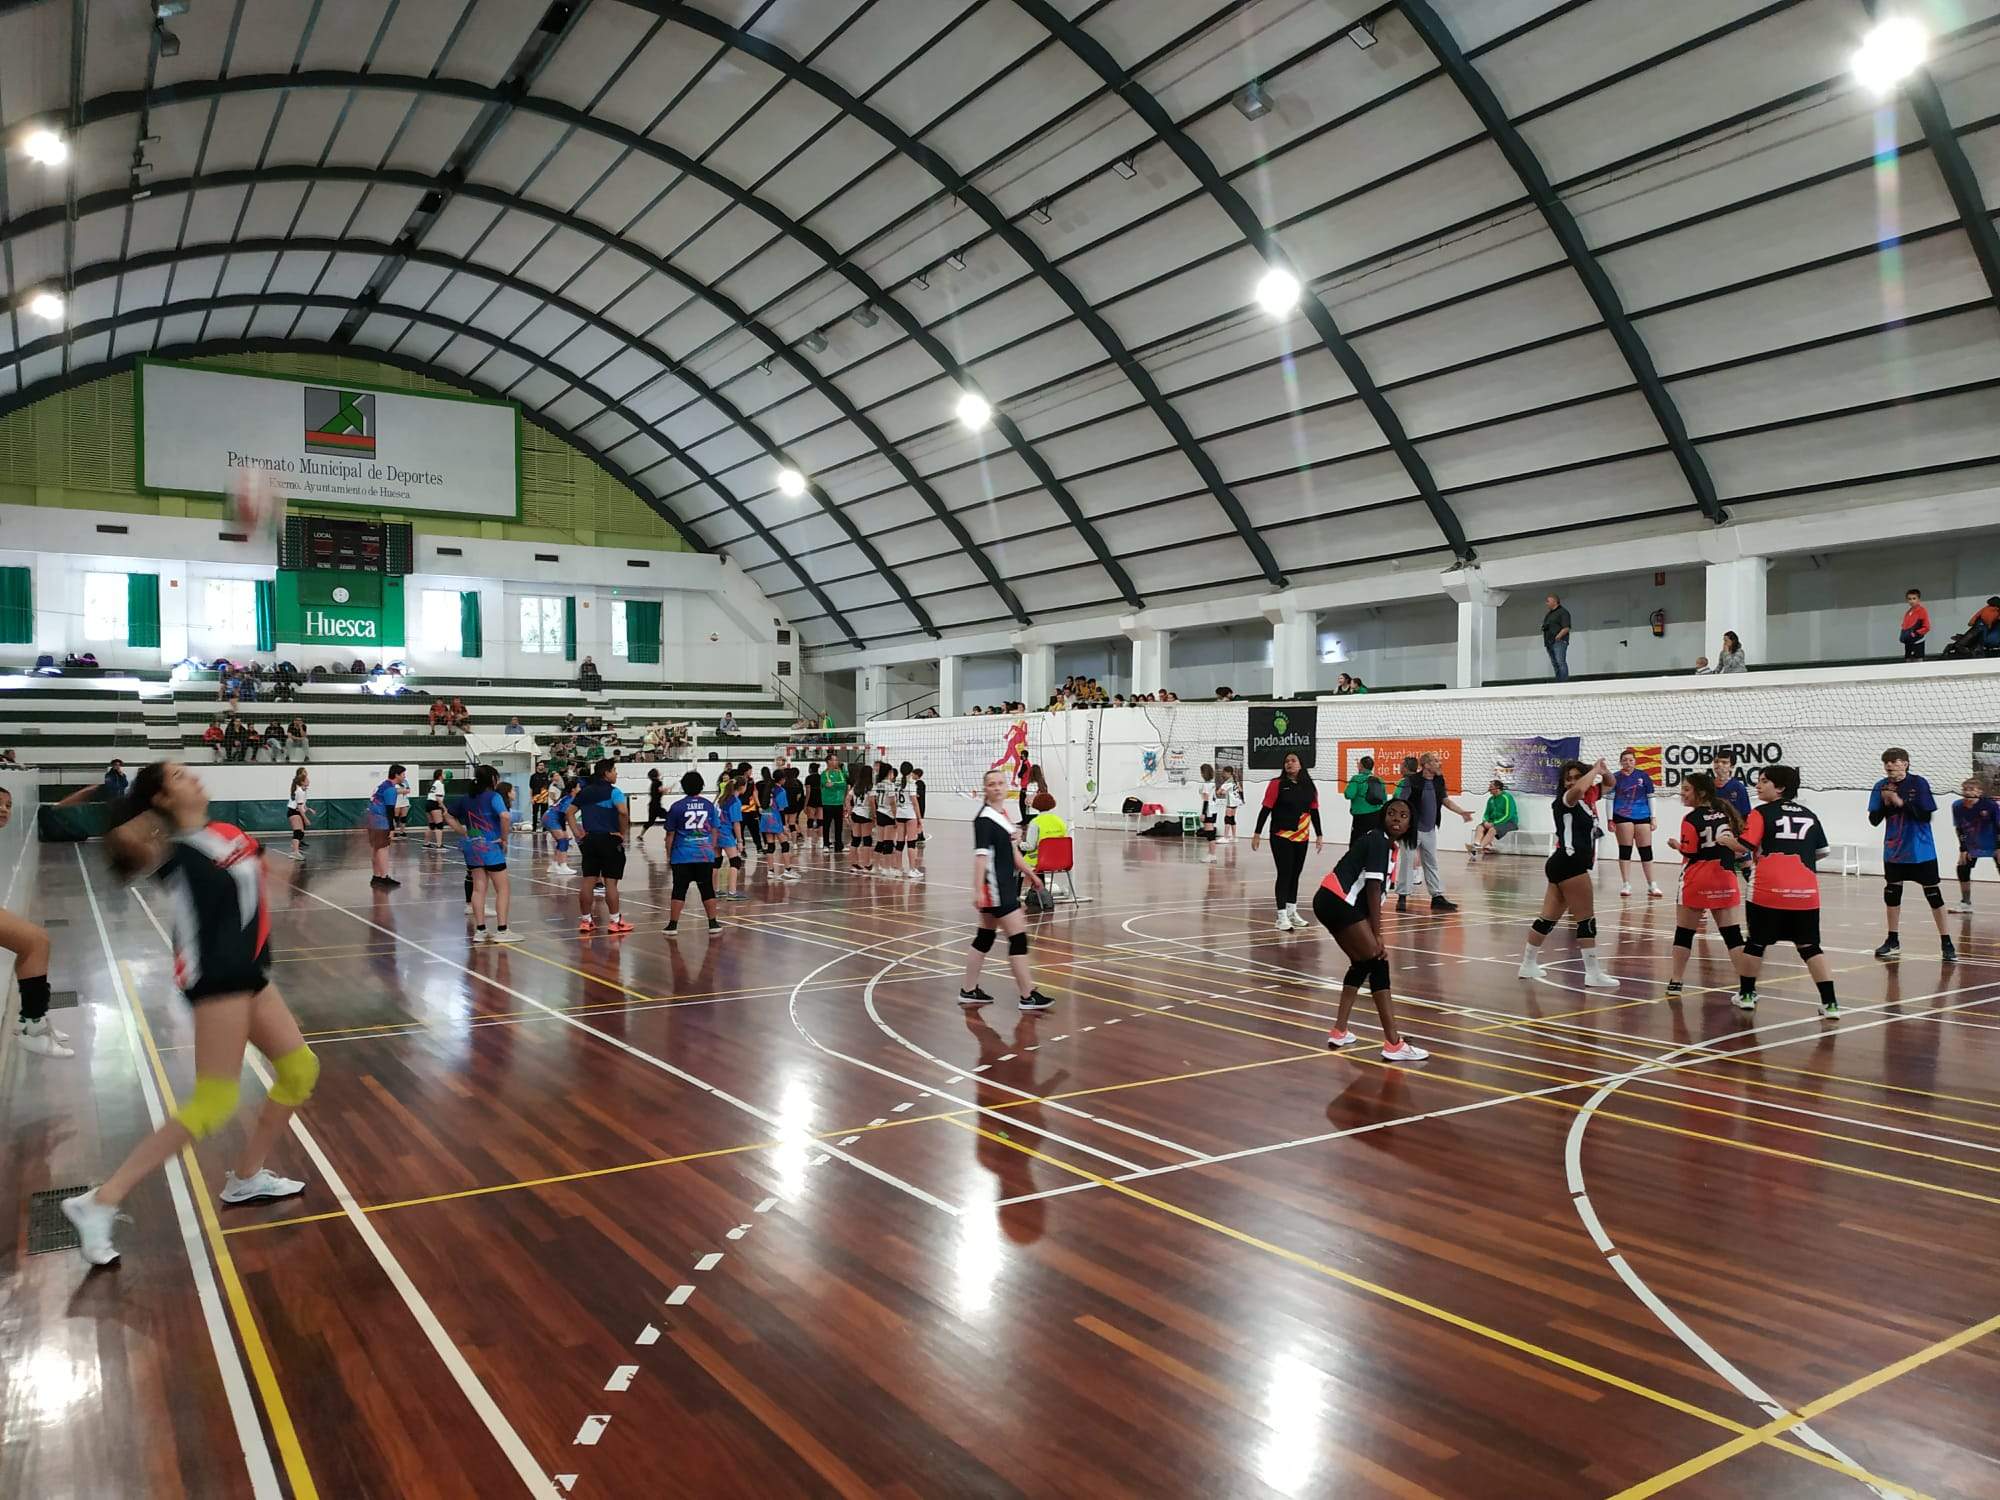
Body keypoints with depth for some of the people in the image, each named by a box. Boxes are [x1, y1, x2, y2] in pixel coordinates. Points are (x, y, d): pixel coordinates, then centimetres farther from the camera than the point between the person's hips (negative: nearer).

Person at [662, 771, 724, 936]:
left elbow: (670, 835, 0)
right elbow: (714, 831, 8)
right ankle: (713, 924, 14)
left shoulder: (677, 807, -4)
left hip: (682, 856, -2)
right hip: (705, 855, 2)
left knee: (679, 891, 3)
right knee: (707, 890, 9)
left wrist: (668, 855, 11)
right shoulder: (709, 805, 2)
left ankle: (673, 925, 5)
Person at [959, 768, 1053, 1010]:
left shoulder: (1003, 816, 12)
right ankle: (1028, 996, 1)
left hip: (1006, 885, 9)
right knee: (1018, 937, -6)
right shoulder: (984, 820, -15)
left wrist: (1030, 874, 29)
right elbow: (980, 856, -23)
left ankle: (968, 991, 21)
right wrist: (977, 890, -29)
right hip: (995, 888, -9)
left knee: (985, 938, 13)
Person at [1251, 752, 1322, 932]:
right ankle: (1282, 917, -2)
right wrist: (1257, 833, -9)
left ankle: (1292, 912, 23)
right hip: (1281, 837, -4)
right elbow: (1266, 809, -7)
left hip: (1301, 838, 4)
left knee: (1295, 875, 12)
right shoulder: (1277, 784, -6)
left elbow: (1314, 811, 11)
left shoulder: (1309, 787, 5)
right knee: (1284, 874, -5)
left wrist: (1319, 835, 11)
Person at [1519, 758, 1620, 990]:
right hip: (1568, 864, -9)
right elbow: (1577, 790, -33)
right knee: (1587, 919, -5)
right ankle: (1593, 973, -2)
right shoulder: (1565, 799, -8)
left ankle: (1528, 965, 21)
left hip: (1568, 865, 9)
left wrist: (1603, 773, 1)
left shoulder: (1583, 802, 16)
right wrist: (1596, 769, -17)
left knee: (1548, 918, 13)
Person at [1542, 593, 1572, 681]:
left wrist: (1557, 637, -20)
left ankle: (1564, 683, -18)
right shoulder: (1549, 614, 23)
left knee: (1561, 663, -15)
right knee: (1555, 664, 7)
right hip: (1549, 643, 9)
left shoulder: (1562, 612, -4)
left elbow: (1566, 628, -13)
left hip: (1559, 641, -9)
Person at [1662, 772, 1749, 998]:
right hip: (1725, 881, 4)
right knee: (1733, 935, 4)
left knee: (1684, 934, 9)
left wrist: (1676, 846, 7)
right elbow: (1743, 843, 9)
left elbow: (1690, 855, -11)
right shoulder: (1727, 812, 5)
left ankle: (1675, 984, 13)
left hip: (1696, 882, -4)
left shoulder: (1691, 820, -11)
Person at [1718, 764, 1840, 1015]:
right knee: (1810, 946, 9)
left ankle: (1746, 994, 23)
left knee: (1756, 943, 12)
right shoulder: (1809, 815, 13)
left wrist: (1724, 839, 6)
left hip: (1768, 891, -3)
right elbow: (1822, 851, 19)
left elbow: (1744, 846, -12)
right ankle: (1830, 1003, 2)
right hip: (1805, 891, 3)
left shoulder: (1762, 813, -2)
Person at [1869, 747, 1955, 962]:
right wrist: (1885, 803, -17)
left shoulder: (1919, 783, -11)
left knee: (1933, 894, 0)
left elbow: (1927, 816, -16)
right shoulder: (1881, 787, -2)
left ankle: (1946, 943, 8)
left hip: (1921, 851, -4)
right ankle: (1892, 941, 20)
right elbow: (1874, 820, -2)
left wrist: (1901, 802, -24)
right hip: (1894, 851, 4)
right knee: (1891, 893, 9)